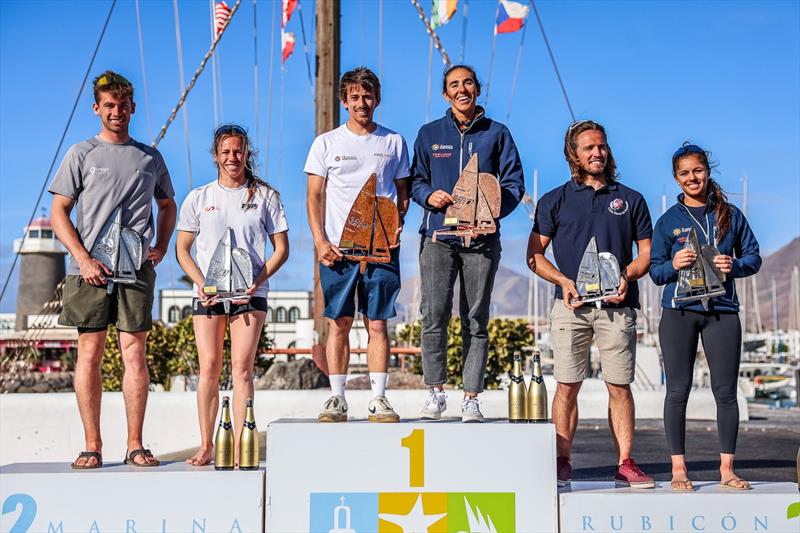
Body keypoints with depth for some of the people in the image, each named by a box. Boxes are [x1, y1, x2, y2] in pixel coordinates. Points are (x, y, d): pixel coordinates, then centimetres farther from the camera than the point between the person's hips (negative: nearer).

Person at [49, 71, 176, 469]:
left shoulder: (150, 158, 15)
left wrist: (160, 248, 11)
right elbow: (58, 213, 4)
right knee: (90, 354, -2)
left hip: (137, 268, 2)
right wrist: (83, 259, -8)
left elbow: (167, 206, 27)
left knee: (134, 353, -2)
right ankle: (92, 446, 3)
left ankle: (135, 445, 2)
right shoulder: (81, 154, 7)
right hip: (90, 269, -1)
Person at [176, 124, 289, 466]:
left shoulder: (265, 196, 7)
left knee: (242, 367, -8)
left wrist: (258, 281, -8)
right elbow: (182, 249, 11)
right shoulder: (199, 198, 10)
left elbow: (281, 249, 7)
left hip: (250, 294, -1)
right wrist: (201, 283, -6)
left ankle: (239, 447, -6)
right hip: (208, 294, 1)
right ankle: (206, 445, 6)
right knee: (209, 367, -3)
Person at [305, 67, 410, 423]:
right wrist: (320, 240, -5)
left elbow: (403, 192, 15)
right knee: (338, 324, 0)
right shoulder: (327, 143, 8)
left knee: (378, 324, 0)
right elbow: (315, 196, 7)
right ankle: (337, 399, 6)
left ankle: (378, 399, 4)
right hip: (338, 247, 0)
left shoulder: (394, 143, 11)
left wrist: (398, 224, -4)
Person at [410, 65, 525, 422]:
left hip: (482, 237, 0)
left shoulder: (497, 134, 9)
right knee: (434, 315, -9)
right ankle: (435, 391, 4)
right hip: (438, 236, 0)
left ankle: (471, 397, 7)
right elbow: (415, 180, 16)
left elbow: (514, 184, 6)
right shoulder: (429, 134, 12)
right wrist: (429, 195, -6)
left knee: (475, 319, 2)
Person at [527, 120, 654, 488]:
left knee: (620, 387, -1)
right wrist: (563, 280, -7)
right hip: (571, 305, -1)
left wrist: (626, 276, -6)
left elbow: (647, 253, 14)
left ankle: (625, 464, 2)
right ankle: (562, 463, 2)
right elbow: (534, 254, 9)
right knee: (567, 385, -2)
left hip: (617, 306, 1)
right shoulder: (555, 200, 11)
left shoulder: (630, 199, 14)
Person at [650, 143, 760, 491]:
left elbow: (753, 257, 12)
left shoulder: (730, 215, 10)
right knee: (678, 391, 0)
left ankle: (727, 469, 8)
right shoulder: (668, 221, 8)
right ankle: (678, 469, 6)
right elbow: (655, 271, 7)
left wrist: (734, 266, -8)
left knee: (726, 391, 1)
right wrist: (674, 265, -14)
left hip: (722, 310, 1)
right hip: (679, 312, -1)